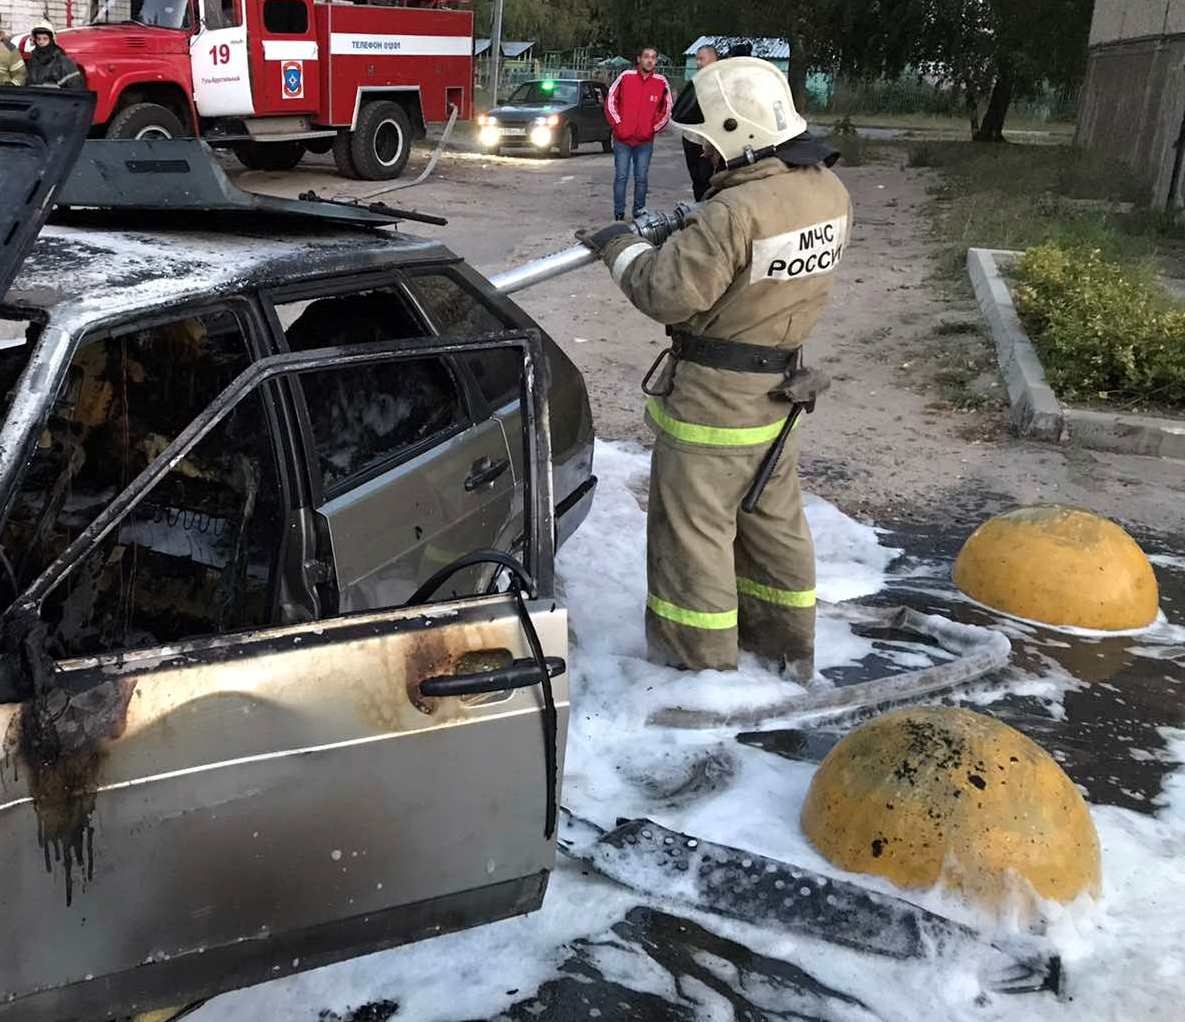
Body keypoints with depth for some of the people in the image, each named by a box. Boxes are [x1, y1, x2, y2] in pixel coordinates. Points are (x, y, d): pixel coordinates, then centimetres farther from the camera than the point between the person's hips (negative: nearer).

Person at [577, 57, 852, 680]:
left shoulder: (734, 213, -28)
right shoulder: (830, 191, 0)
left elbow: (668, 293, -25)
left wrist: (621, 247, -8)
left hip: (712, 398, -8)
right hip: (778, 390, 8)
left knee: (694, 525, 7)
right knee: (773, 517, 21)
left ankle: (704, 662, 19)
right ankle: (788, 643, 36)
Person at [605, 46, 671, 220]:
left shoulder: (661, 82, 3)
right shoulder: (625, 77, -2)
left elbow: (667, 110, 11)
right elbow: (611, 101, 3)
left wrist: (654, 128, 3)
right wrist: (618, 124, -3)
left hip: (645, 141, 1)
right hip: (622, 139, -1)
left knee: (641, 178, 5)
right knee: (621, 177, 0)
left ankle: (639, 213, 14)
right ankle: (619, 213, 6)